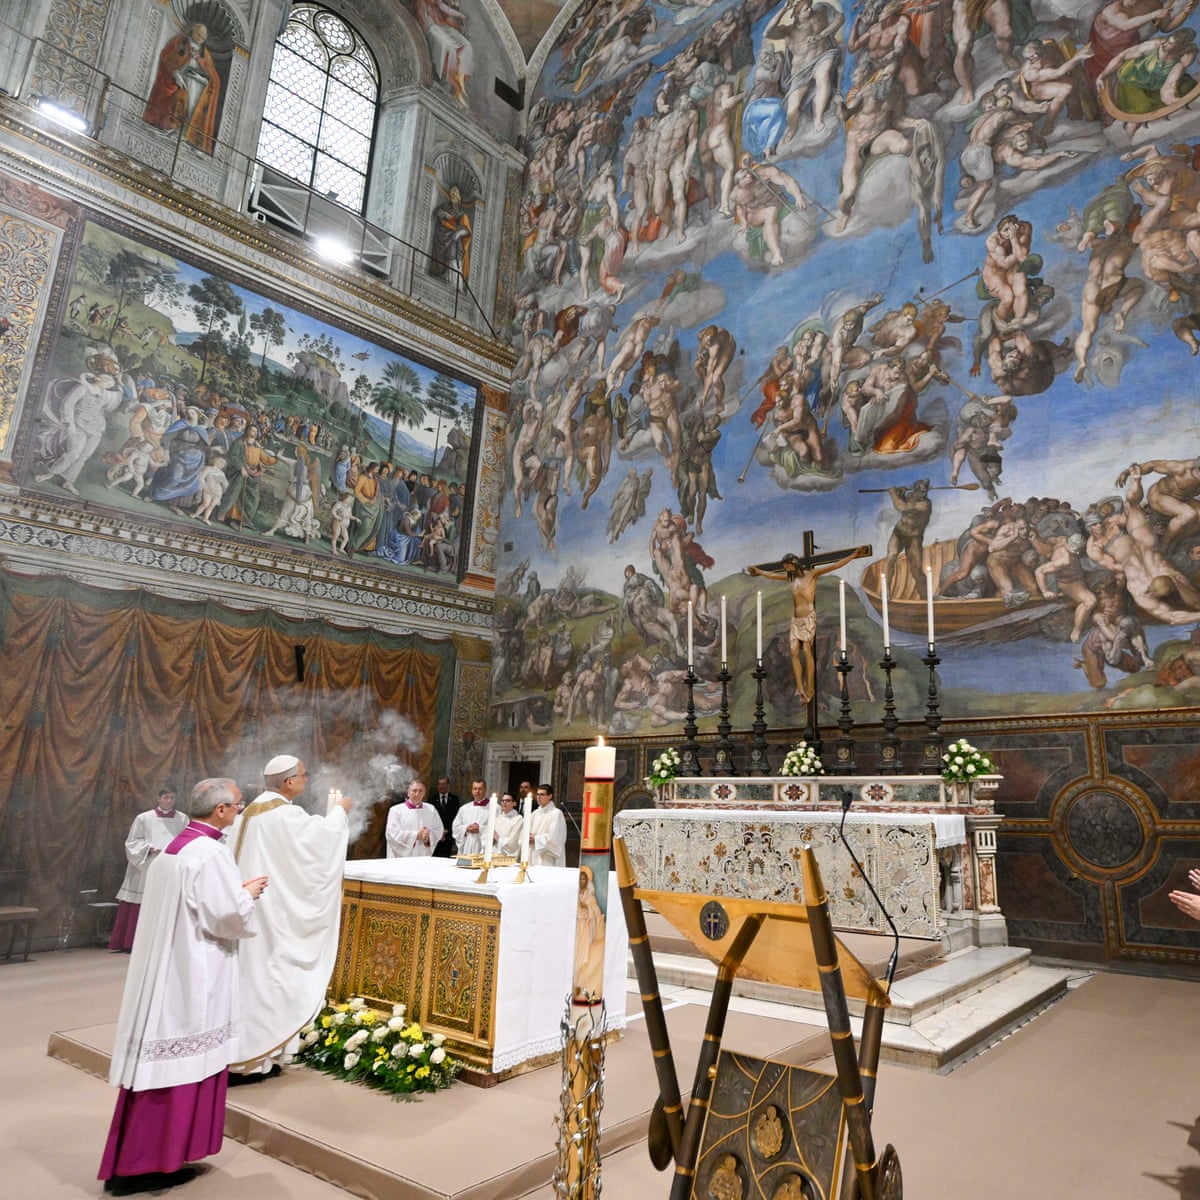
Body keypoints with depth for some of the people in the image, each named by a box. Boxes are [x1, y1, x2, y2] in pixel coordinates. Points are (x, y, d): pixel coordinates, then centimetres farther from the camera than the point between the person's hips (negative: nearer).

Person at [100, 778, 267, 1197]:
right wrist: (248, 894, -2)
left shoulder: (173, 848, 10)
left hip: (164, 973, 9)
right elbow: (232, 917, -21)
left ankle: (128, 1162, 28)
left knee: (157, 1065, 17)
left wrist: (236, 892, 12)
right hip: (191, 978, -9)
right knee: (180, 1068, 3)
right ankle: (148, 1165, 13)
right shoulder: (210, 853, -20)